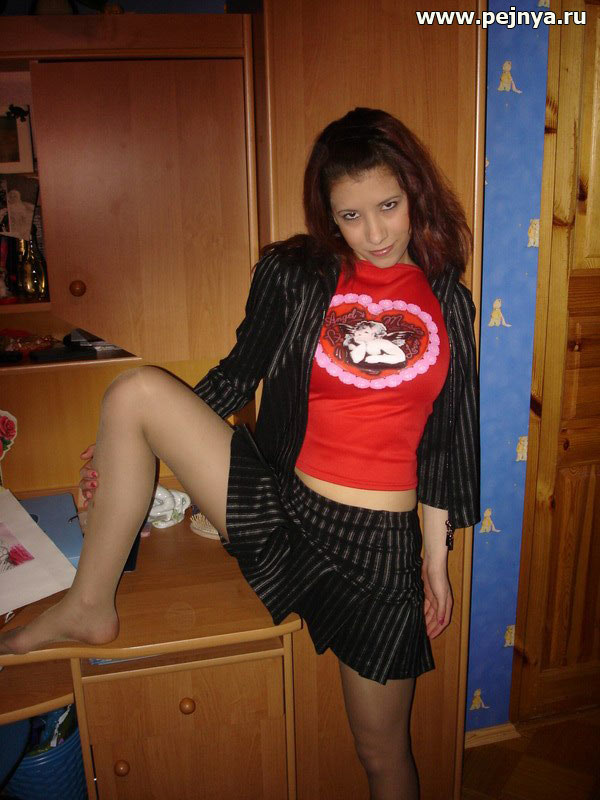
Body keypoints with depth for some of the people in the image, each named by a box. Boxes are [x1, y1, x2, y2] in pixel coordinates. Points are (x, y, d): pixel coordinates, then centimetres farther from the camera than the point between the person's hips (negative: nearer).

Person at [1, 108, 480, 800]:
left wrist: (436, 559, 7)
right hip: (276, 502, 1)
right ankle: (90, 605, -2)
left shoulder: (447, 304, 2)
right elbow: (238, 374, 7)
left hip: (379, 542, 0)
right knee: (134, 389, -14)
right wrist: (127, 446, 7)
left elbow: (443, 442, 4)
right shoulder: (292, 274, 0)